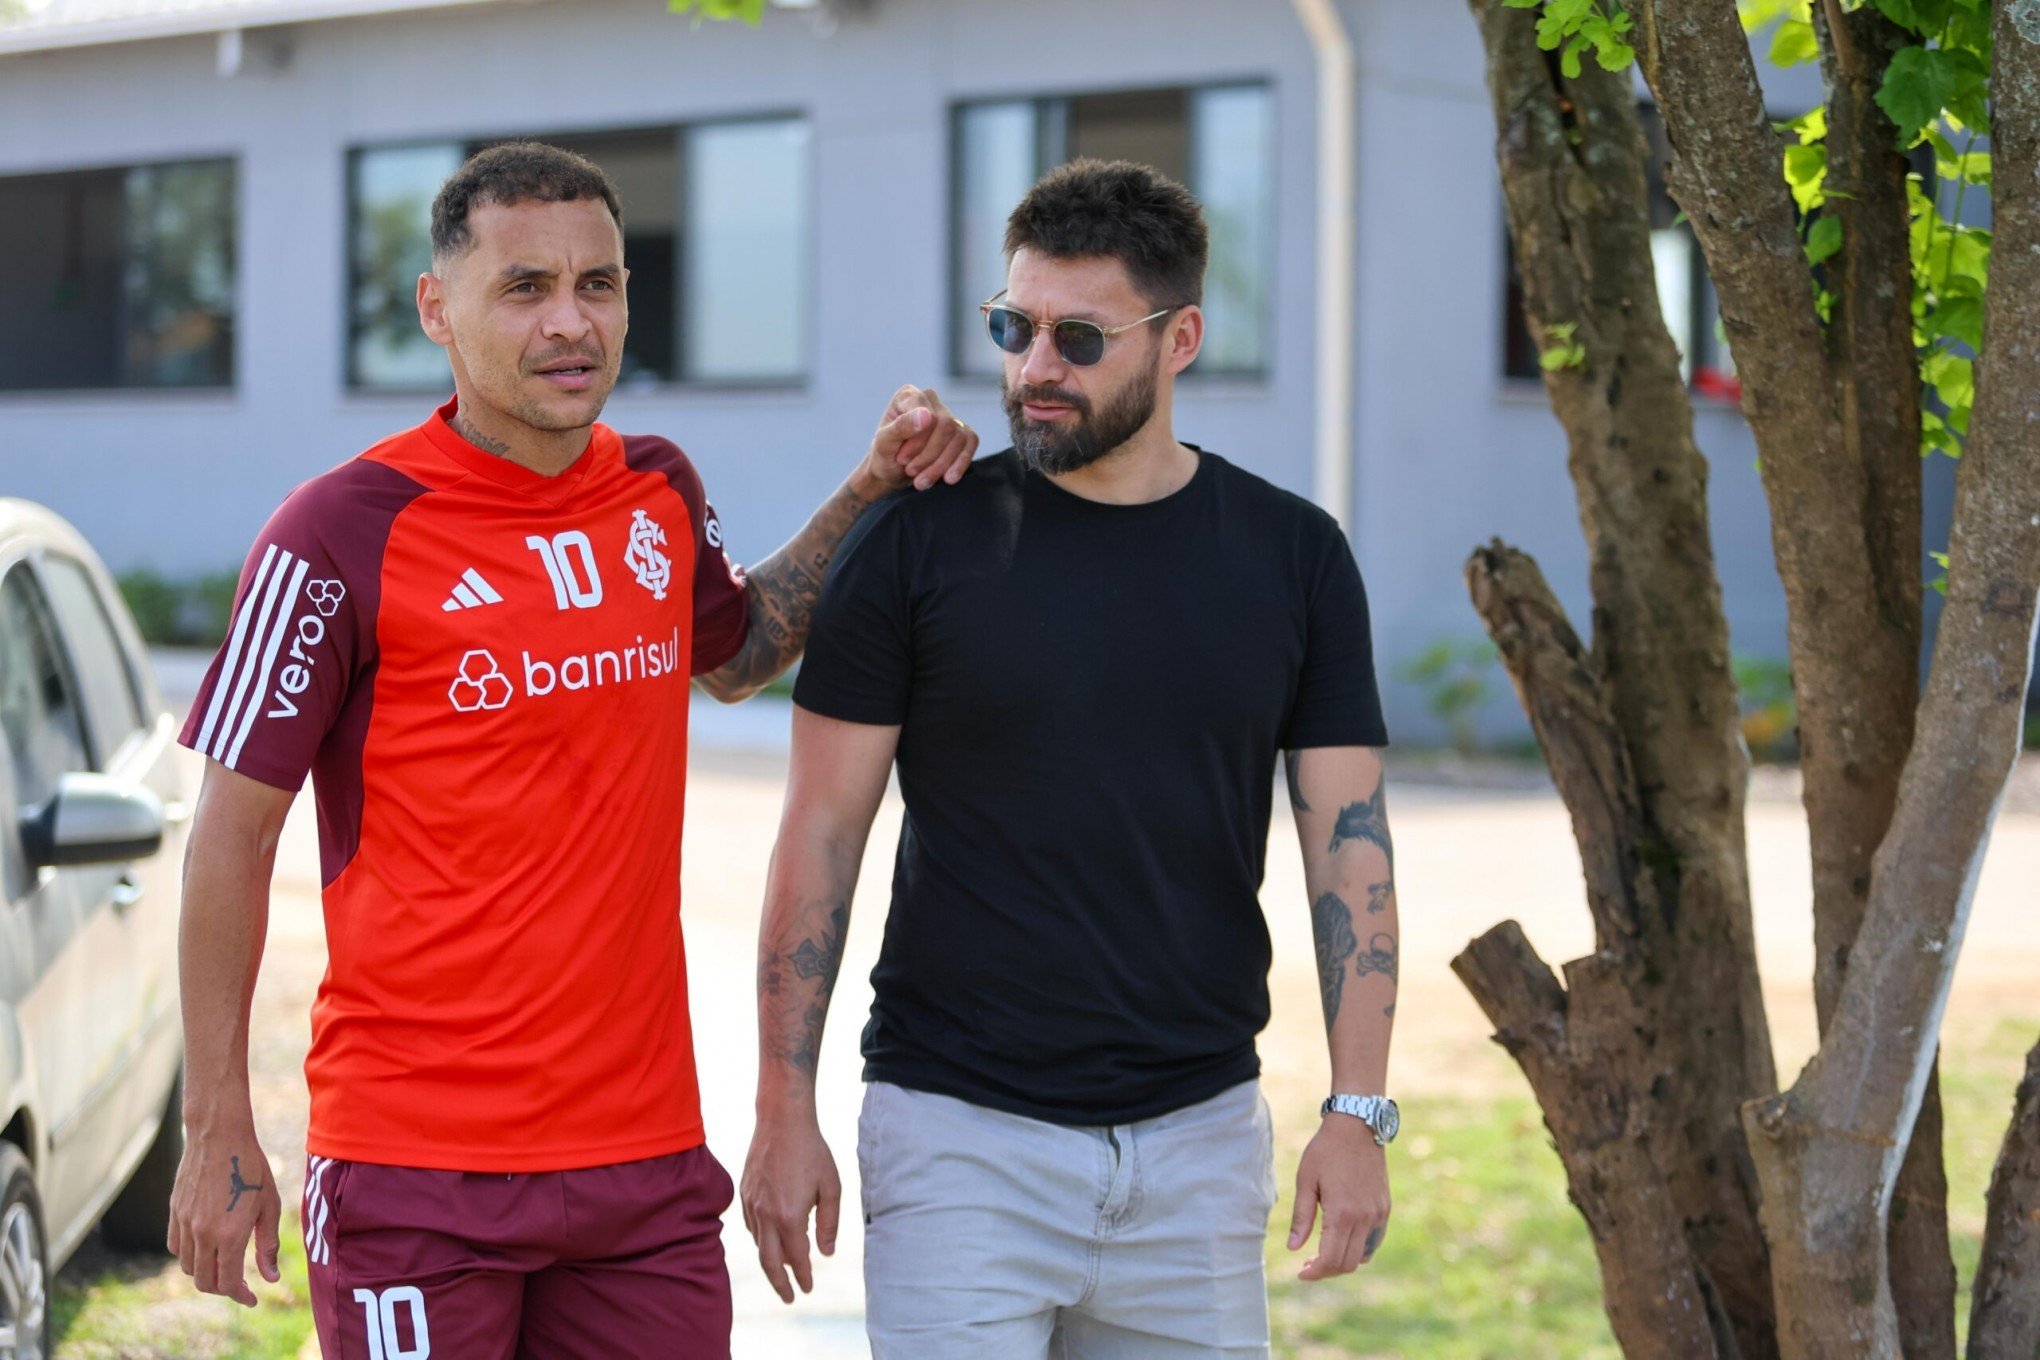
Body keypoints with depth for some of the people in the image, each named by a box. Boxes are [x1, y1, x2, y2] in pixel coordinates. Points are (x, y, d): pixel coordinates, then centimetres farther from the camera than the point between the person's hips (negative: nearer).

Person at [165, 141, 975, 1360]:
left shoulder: (659, 494, 7)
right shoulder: (345, 532, -10)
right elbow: (232, 837, -6)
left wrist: (872, 494, 16)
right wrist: (219, 1135, -7)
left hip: (645, 1145, 5)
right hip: (417, 1171, -5)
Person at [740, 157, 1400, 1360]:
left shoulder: (1293, 557, 3)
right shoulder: (921, 542, -3)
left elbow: (1347, 843, 3)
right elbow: (824, 833, -1)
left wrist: (1360, 1110, -6)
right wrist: (785, 1110, -5)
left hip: (1200, 1131, 2)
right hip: (962, 1132, -2)